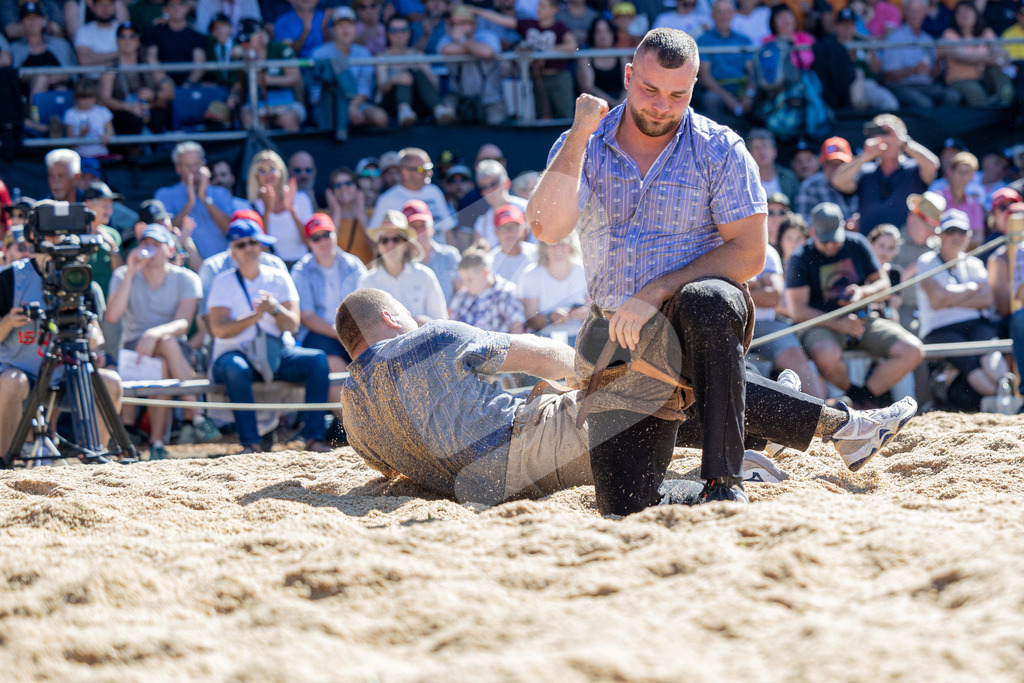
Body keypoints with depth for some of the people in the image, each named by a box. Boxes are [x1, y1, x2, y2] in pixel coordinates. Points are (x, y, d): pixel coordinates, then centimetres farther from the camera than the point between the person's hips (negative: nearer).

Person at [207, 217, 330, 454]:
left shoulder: (279, 278, 10)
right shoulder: (223, 283, 4)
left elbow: (292, 324, 1)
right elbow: (218, 329, -9)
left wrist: (275, 308, -20)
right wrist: (254, 317, -22)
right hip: (236, 352, -3)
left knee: (318, 359, -23)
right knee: (235, 367, -38)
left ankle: (314, 437, -25)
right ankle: (250, 442, -36)